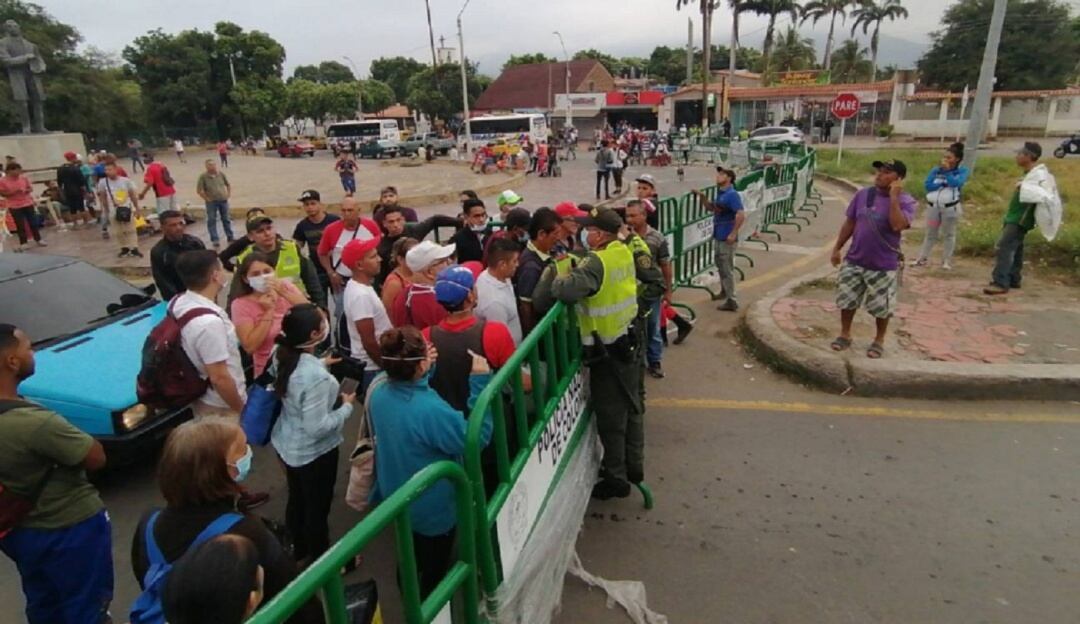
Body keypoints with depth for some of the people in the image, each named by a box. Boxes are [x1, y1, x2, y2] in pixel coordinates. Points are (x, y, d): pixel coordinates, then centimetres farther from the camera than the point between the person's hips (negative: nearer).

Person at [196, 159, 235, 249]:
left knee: (226, 219, 12)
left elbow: (228, 185, 14)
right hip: (211, 202, -3)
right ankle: (214, 240, 9)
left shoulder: (221, 174, 0)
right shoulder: (203, 176, -10)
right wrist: (207, 199, -10)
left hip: (223, 200, 3)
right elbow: (199, 190, -9)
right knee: (212, 220, 2)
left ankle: (230, 237, 24)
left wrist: (229, 194, 4)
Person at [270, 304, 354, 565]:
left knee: (297, 499, 27)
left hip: (287, 443, 8)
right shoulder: (316, 376, -36)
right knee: (317, 506, 15)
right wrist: (347, 406, -17)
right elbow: (317, 427, -30)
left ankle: (300, 551, 50)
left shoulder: (282, 355, -10)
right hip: (313, 451, -8)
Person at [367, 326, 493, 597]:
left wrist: (425, 370, -4)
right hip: (433, 507, -7)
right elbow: (477, 438, -29)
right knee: (434, 570, 24)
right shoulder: (431, 410, -41)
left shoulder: (378, 392, -18)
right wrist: (480, 382, -31)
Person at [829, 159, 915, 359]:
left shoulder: (905, 201, -11)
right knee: (846, 299, 12)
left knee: (881, 307, 8)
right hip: (854, 260, 4)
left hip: (883, 265, -4)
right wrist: (837, 248, 8)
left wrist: (893, 197, -24)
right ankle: (845, 335, 30)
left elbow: (898, 226, -29)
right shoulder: (863, 194, 1)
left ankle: (879, 341, 28)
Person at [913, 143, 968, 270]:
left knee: (949, 234, 8)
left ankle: (947, 261, 16)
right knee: (930, 234, 13)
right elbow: (927, 185, -8)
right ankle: (922, 258, 20)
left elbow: (956, 183, -22)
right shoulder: (936, 170, 3)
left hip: (950, 207, -3)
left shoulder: (962, 171, -3)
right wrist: (943, 182, -16)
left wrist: (947, 171, -14)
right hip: (933, 206, 3)